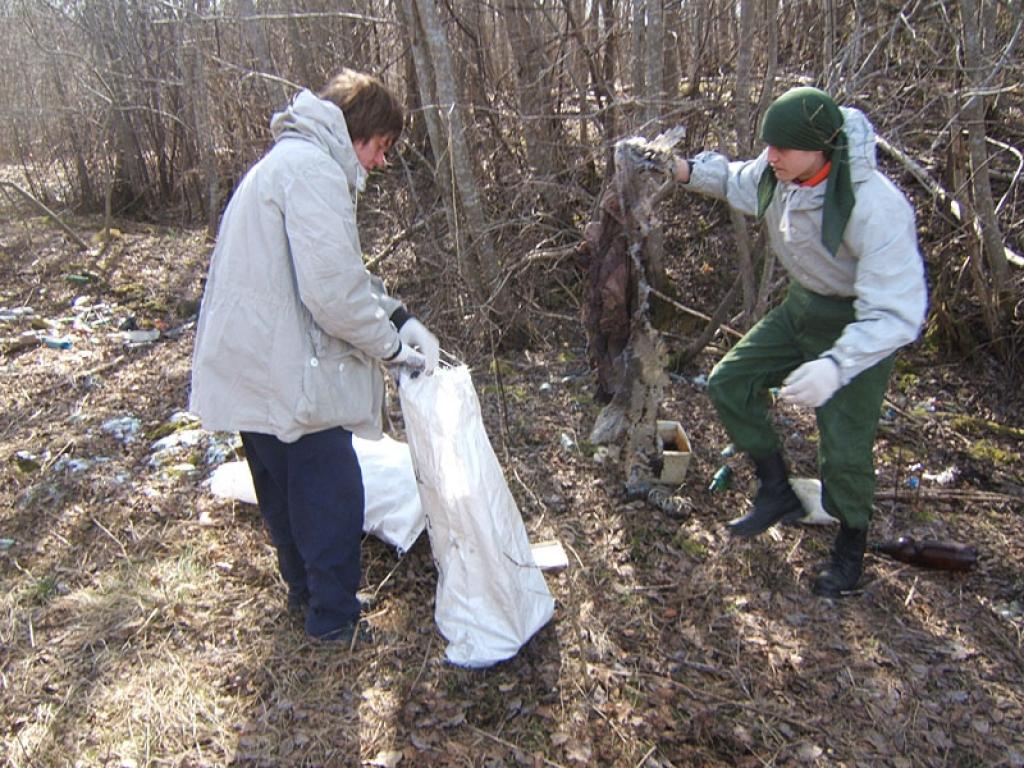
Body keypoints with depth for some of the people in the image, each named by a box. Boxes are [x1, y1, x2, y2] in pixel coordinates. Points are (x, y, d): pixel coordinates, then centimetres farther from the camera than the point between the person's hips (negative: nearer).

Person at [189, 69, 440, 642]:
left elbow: (340, 269, 18)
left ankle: (305, 590, 43)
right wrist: (390, 345, -10)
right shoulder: (313, 170, -17)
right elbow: (333, 290, -25)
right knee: (332, 496, 5)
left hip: (252, 369, 11)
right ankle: (335, 618, 21)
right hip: (287, 375, -11)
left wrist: (400, 317, 6)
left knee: (287, 491, 24)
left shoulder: (289, 161, 18)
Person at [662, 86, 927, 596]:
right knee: (729, 382, 2)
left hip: (860, 323, -7)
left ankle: (851, 547, 22)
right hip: (802, 306, 7)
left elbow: (895, 314, -36)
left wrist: (837, 364, -51)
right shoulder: (777, 172, -15)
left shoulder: (874, 207, -36)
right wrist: (687, 170, -4)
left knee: (843, 448, -8)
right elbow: (739, 183, 13)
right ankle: (777, 493, 18)